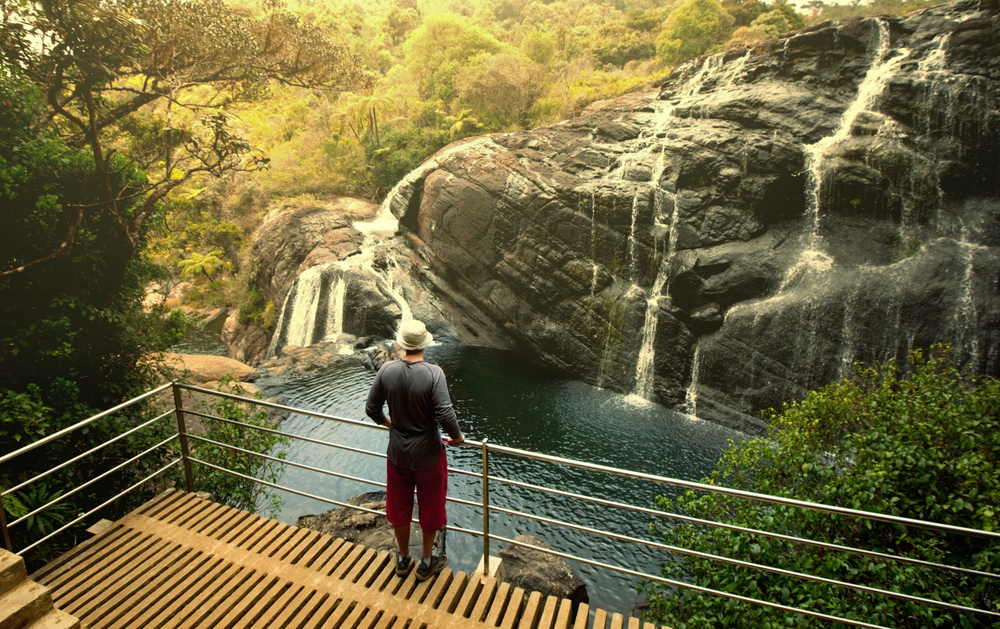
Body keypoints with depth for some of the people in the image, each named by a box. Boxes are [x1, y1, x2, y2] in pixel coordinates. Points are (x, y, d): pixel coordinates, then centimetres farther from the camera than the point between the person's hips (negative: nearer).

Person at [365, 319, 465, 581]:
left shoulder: (387, 370, -12)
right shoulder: (433, 373, -23)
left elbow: (371, 408, -3)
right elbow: (446, 414, -27)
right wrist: (456, 436, -7)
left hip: (398, 452, 3)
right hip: (428, 453, -3)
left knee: (399, 506, 22)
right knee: (430, 507, 18)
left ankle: (403, 560, 41)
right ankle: (426, 562, 35)